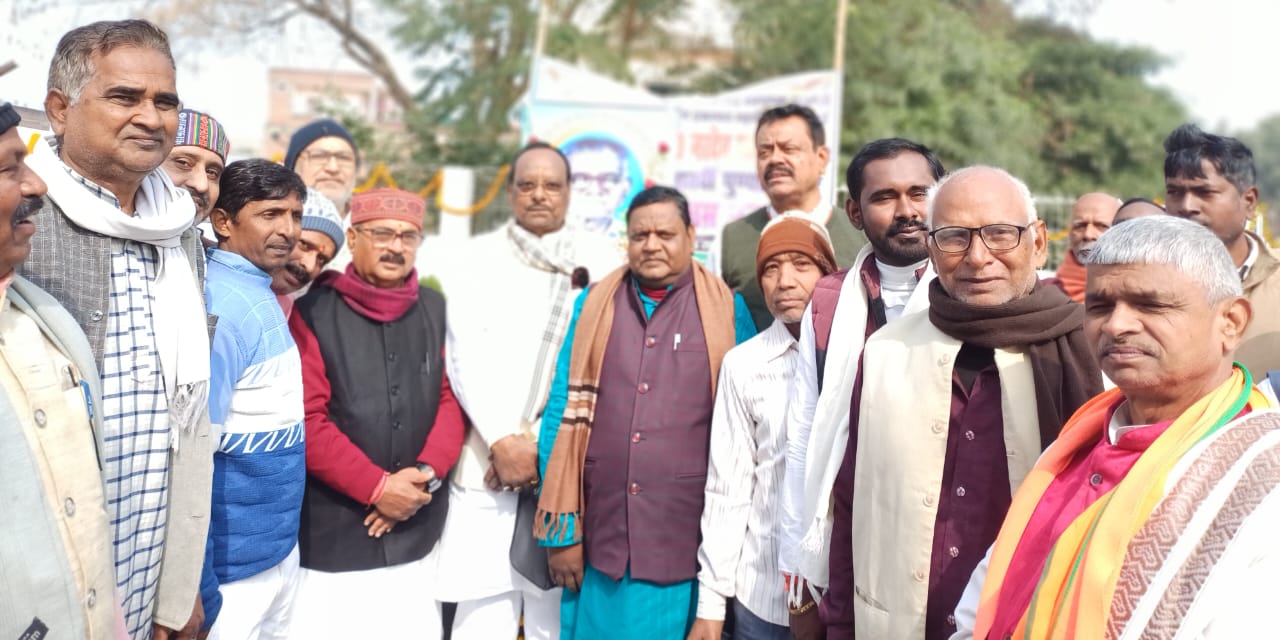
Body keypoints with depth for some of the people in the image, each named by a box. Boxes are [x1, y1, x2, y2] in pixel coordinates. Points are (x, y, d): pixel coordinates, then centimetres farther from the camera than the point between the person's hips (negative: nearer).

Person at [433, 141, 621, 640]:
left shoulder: (602, 258, 9)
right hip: (487, 459, 0)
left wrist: (542, 441, -5)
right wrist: (502, 442, -10)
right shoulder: (477, 257, 10)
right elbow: (466, 356, 1)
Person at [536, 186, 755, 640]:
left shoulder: (727, 312, 0)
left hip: (686, 545, -1)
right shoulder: (592, 306, 6)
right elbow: (564, 414, 5)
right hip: (599, 541, 2)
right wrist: (561, 528, 1)